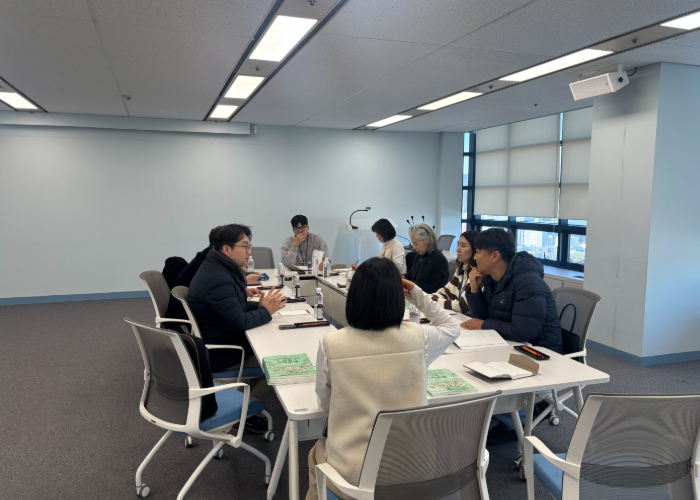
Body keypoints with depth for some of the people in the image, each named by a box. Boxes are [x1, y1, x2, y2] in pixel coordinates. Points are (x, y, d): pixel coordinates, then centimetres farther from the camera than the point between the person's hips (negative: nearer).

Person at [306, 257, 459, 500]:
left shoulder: (330, 344, -16)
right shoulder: (418, 337, -14)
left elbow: (324, 403, 1)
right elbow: (452, 327, 10)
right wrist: (417, 294, 5)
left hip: (352, 472, -2)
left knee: (317, 452, 33)